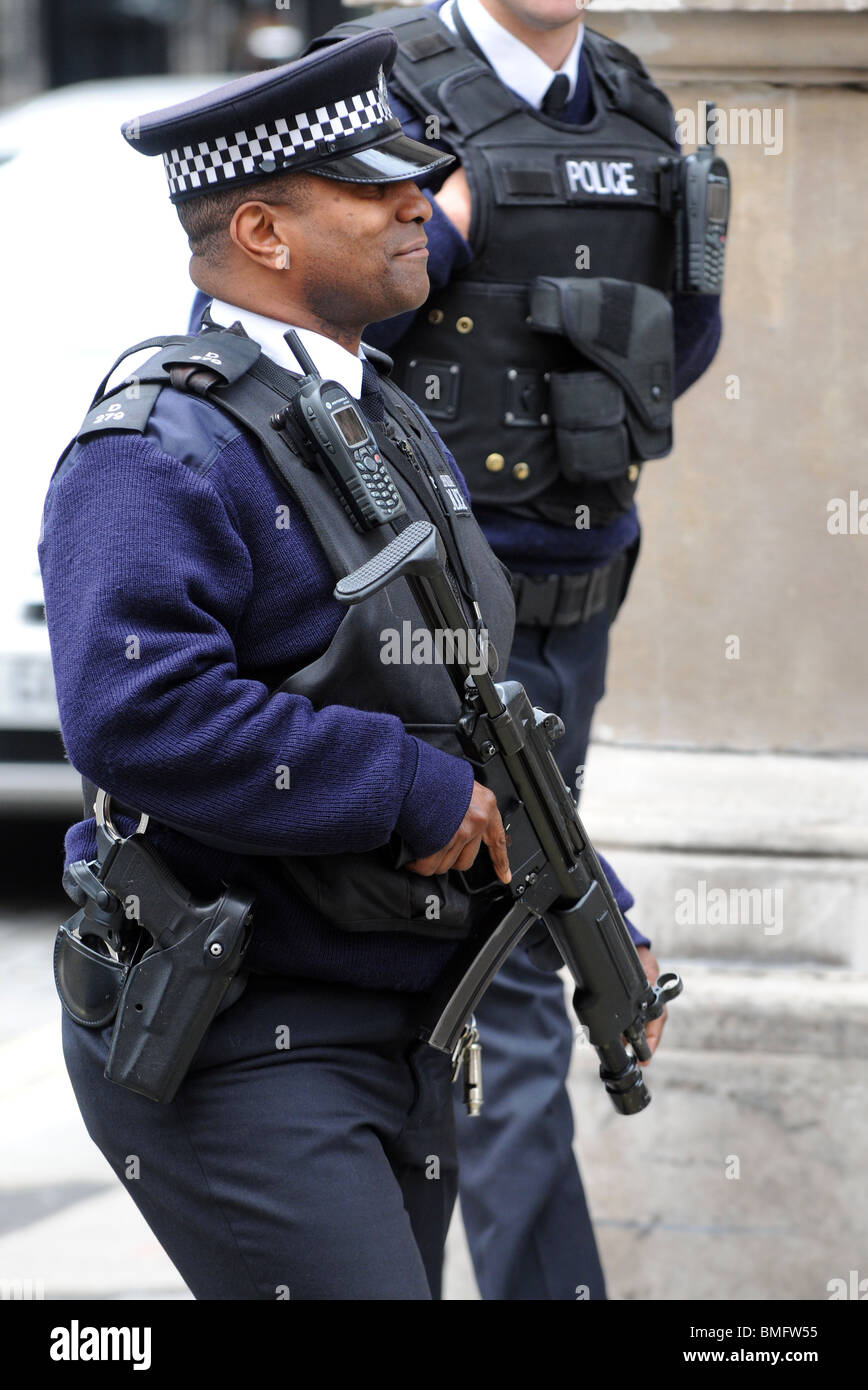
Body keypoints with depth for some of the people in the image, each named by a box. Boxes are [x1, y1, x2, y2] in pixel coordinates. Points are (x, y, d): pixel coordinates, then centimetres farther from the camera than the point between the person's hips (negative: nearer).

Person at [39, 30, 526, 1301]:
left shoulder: (390, 429, 15)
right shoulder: (165, 455, -16)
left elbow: (472, 712, 24)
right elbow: (137, 715, -32)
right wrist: (411, 791, -24)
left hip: (395, 1039, 9)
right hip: (235, 1058, -9)